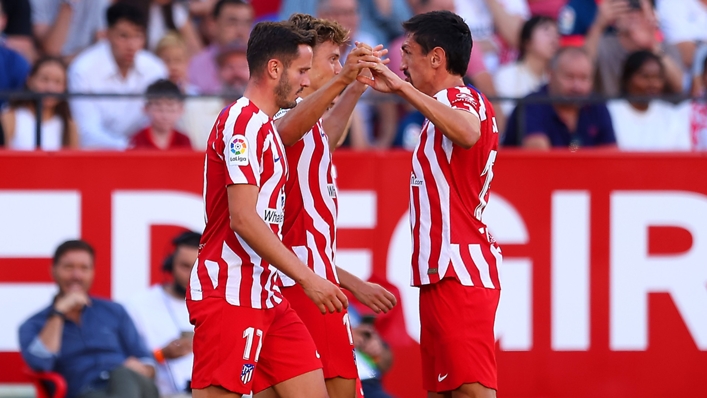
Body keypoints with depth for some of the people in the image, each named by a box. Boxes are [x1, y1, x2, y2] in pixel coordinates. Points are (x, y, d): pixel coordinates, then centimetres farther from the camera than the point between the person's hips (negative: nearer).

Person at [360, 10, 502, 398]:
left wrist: (402, 87, -32)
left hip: (459, 275, -11)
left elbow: (467, 133, -35)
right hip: (444, 275, 11)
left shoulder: (466, 101, -10)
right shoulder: (450, 107, 22)